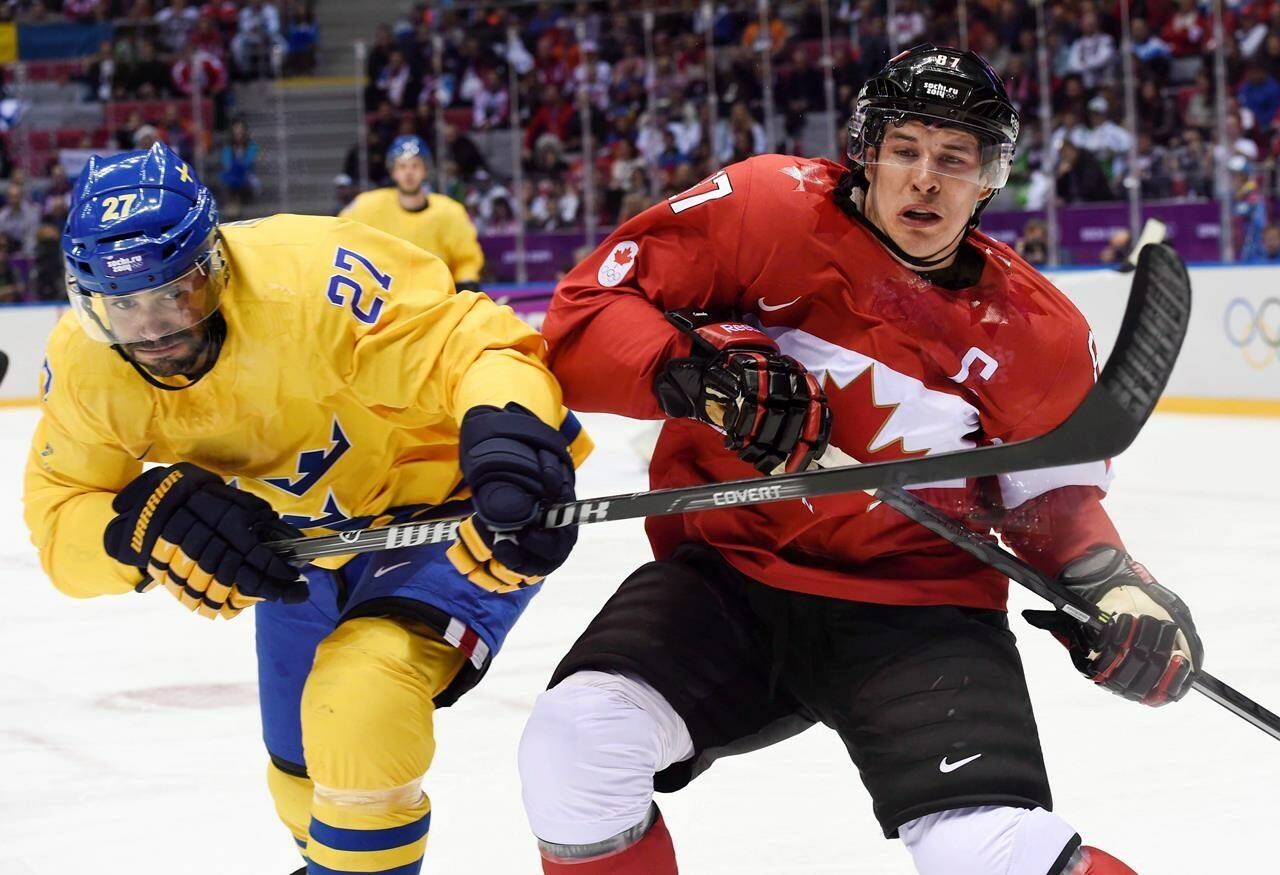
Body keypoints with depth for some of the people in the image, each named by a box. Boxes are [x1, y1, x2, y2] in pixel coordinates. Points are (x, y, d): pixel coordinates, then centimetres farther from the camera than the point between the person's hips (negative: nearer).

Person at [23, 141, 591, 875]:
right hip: (312, 534, 7)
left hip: (453, 496, -6)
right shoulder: (84, 362, -18)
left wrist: (505, 426, -56)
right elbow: (60, 516, -14)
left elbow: (469, 342, -35)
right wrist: (144, 522, -36)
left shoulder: (310, 279, -36)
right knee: (303, 771, 20)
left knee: (360, 702, -30)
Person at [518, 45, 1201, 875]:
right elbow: (586, 311, -10)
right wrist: (696, 371, -28)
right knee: (576, 739, -25)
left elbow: (1052, 496, 13)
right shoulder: (764, 209, -8)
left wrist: (1112, 582, -7)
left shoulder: (1035, 332, -1)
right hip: (726, 576, 1)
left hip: (918, 606, 0)